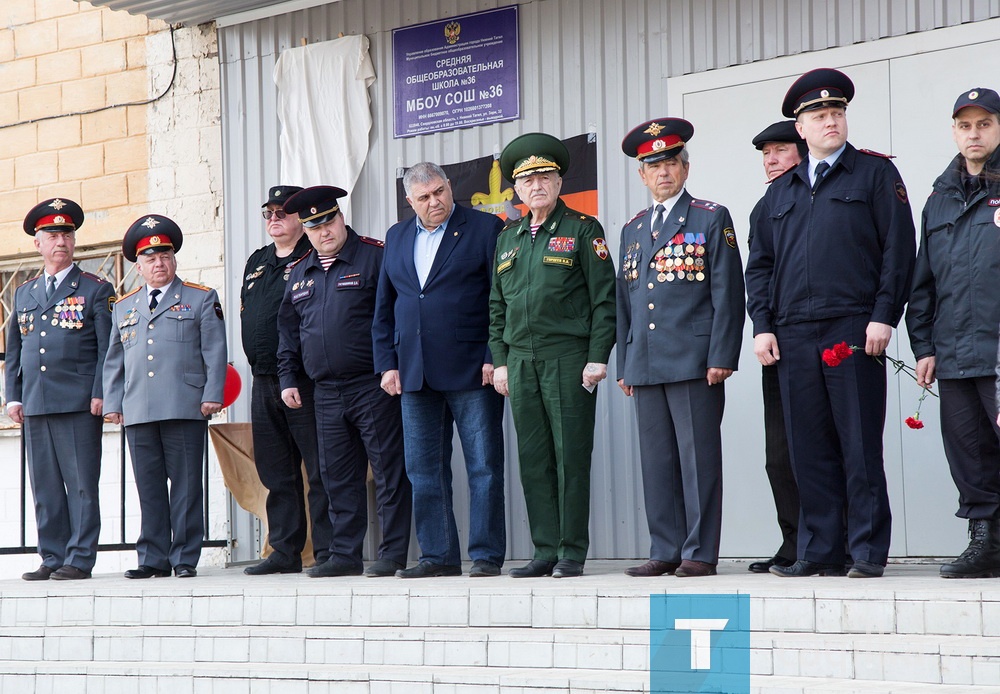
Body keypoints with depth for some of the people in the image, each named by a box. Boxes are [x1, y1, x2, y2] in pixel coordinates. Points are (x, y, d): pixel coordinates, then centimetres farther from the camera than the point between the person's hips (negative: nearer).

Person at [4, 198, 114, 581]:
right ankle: (52, 558, 11)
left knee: (81, 484, -5)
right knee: (44, 486, 5)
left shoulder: (95, 289, 5)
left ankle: (79, 559, -2)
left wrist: (100, 394, -10)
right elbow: (13, 349, 20)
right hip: (35, 404, 5)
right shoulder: (24, 293, 18)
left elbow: (107, 348, -1)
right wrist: (13, 396, 11)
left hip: (79, 403, -5)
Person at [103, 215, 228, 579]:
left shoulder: (202, 300, 9)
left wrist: (212, 396, -6)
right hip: (138, 412, 4)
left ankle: (185, 558, 2)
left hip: (185, 410, -3)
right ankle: (153, 559, 9)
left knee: (186, 485, -3)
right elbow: (114, 360, 21)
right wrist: (113, 403, 11)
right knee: (149, 488, 4)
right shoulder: (123, 307, 20)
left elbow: (215, 353, 3)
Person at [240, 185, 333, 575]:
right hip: (264, 382, 8)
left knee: (319, 472, -5)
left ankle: (328, 551, -2)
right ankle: (285, 552, 15)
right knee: (276, 473, 10)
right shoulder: (256, 263, 19)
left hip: (305, 381, -8)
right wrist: (259, 363, 16)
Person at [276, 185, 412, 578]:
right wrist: (287, 379, 14)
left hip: (373, 385, -6)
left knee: (388, 470, -3)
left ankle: (393, 553, 0)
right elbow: (288, 329, 22)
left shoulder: (374, 257, -3)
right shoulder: (300, 273, 16)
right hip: (326, 393, 6)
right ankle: (345, 555, 14)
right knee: (337, 476, 8)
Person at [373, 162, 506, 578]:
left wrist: (496, 357, -10)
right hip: (415, 373, 5)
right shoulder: (397, 238, 16)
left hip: (472, 370, -5)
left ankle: (487, 555, 2)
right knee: (423, 470, 5)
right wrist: (387, 364, 9)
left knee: (484, 466, -2)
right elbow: (383, 308, 18)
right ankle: (438, 555, 12)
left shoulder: (485, 228, 1)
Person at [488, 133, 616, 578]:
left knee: (571, 454, -5)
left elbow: (604, 299, -3)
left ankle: (572, 553, -1)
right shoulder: (508, 238, 17)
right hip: (521, 361, 5)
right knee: (533, 458, 4)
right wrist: (499, 361, 11)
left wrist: (597, 358, -11)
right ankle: (545, 551, 9)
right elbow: (497, 305, 20)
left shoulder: (583, 230, 1)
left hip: (568, 357, -5)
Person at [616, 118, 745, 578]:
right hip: (646, 364, 5)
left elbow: (727, 293, -3)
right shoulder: (633, 229, 19)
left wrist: (721, 358, -11)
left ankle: (701, 553, -1)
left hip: (694, 362, -5)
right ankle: (665, 552, 10)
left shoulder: (712, 219, 3)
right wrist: (623, 365, 14)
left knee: (698, 457, -5)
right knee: (656, 462, 5)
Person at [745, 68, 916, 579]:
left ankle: (868, 552, 1)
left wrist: (883, 316, -10)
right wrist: (762, 326, 7)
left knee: (860, 448, -4)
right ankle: (819, 552, 9)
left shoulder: (875, 173, 7)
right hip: (794, 335, 4)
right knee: (809, 450, 4)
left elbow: (898, 249, -1)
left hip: (854, 330, -4)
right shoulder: (781, 191, 20)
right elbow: (759, 264, 19)